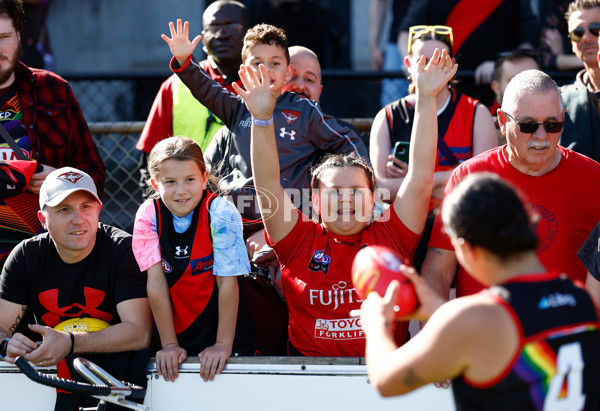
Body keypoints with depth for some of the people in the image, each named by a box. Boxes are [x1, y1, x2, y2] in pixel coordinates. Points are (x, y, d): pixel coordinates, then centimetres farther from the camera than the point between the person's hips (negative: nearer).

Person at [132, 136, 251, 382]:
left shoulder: (220, 212, -15)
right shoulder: (149, 214, -8)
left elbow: (227, 282, -15)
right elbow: (156, 282, -9)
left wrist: (223, 345, -18)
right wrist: (169, 345, -11)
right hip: (175, 332, 3)